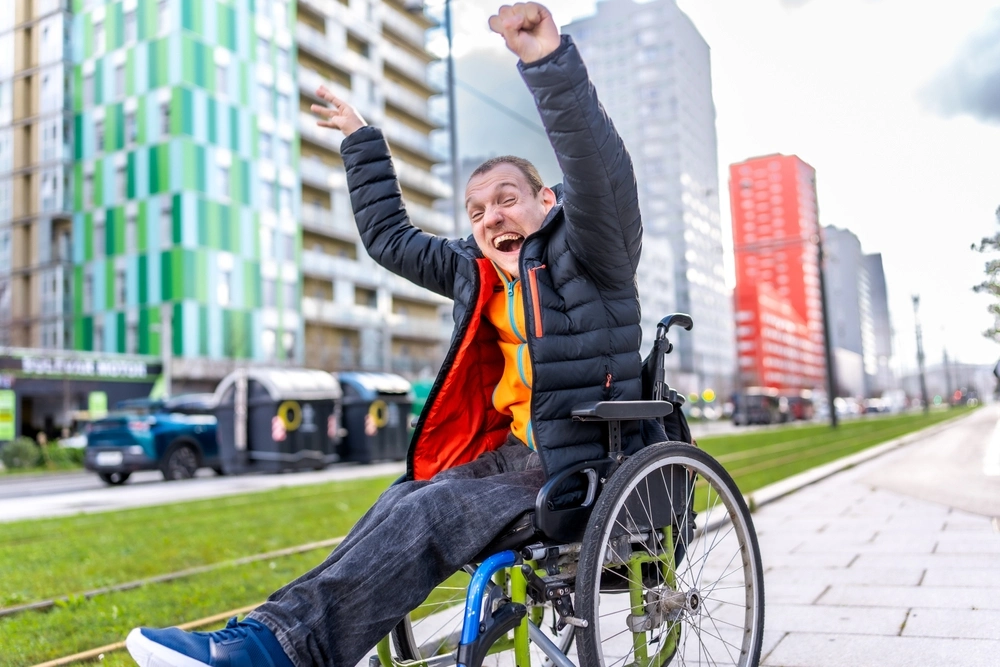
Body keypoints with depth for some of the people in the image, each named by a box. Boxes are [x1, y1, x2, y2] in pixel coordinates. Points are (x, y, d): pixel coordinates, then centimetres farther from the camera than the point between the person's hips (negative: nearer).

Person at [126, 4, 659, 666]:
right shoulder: (476, 274, 15)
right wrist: (363, 142, 30)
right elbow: (390, 237, 27)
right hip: (515, 453, 7)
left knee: (430, 511, -26)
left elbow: (599, 169, -25)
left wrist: (551, 60, -37)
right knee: (403, 503, -15)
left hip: (589, 468, -7)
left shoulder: (584, 253, -4)